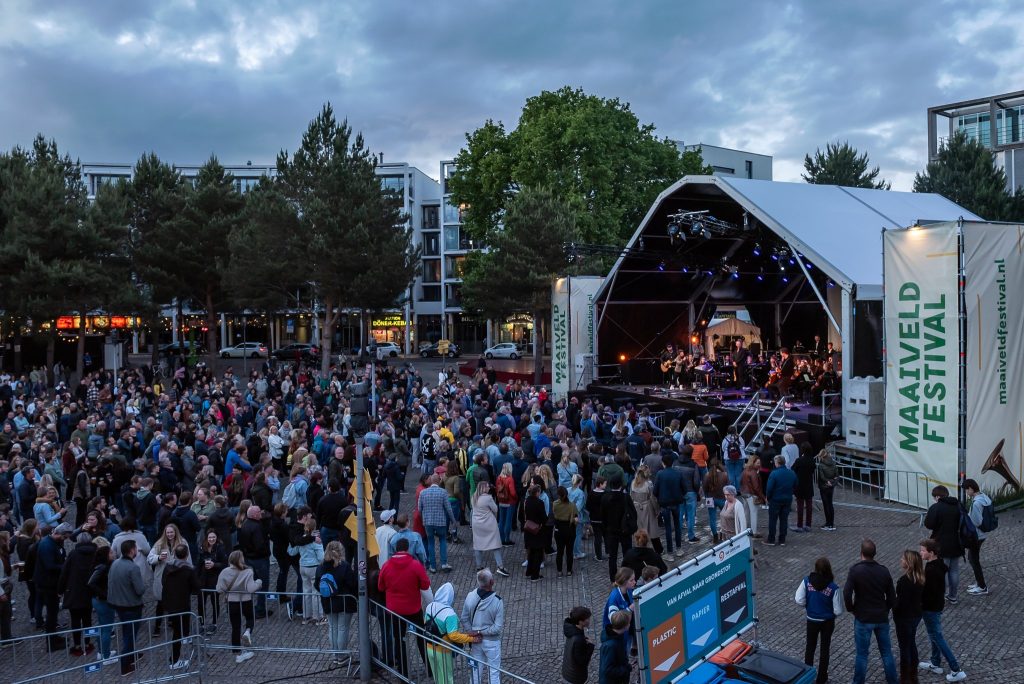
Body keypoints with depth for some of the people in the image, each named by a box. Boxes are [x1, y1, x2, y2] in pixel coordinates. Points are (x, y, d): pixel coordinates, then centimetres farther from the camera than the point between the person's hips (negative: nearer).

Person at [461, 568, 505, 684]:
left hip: (475, 640, 4)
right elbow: (498, 627, -22)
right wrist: (480, 633, -14)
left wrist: (473, 633, -3)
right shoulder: (497, 601, -25)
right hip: (491, 642, -3)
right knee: (494, 671, 15)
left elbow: (464, 619, -5)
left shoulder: (470, 597, -15)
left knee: (476, 669, 21)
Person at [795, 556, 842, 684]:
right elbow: (838, 611, -18)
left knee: (810, 647, 21)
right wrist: (832, 614, 5)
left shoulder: (807, 581, -17)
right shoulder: (833, 587, -22)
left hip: (811, 620, 1)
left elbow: (799, 601, -15)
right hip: (827, 622, -1)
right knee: (825, 648, 18)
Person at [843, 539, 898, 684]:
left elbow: (847, 594, -19)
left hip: (863, 619, -3)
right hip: (882, 618, 3)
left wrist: (851, 609, -2)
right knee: (886, 652, 15)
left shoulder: (855, 570, -15)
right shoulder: (884, 571, -4)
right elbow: (892, 596, 1)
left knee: (862, 654, 6)